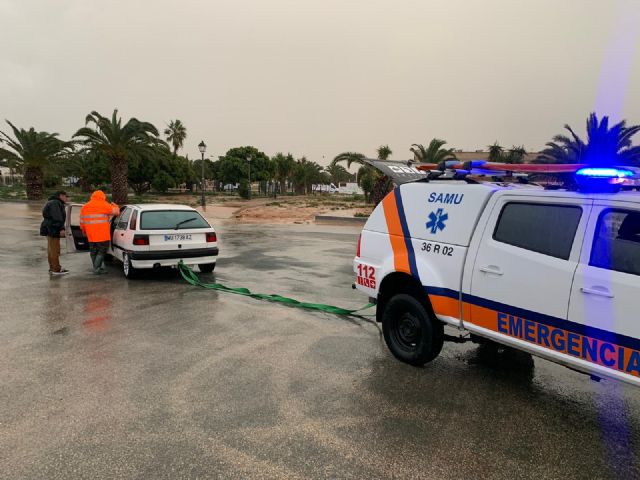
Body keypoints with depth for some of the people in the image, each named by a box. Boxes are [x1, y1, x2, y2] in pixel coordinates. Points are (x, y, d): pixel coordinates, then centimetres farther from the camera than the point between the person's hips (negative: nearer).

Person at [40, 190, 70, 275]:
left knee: (51, 249, 13)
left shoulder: (56, 203, 20)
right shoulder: (55, 203, -13)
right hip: (52, 230, -11)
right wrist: (61, 229, -26)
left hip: (50, 229, 11)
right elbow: (57, 217, -23)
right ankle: (56, 269, -6)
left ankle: (52, 268, 19)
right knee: (54, 249, -8)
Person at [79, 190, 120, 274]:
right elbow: (116, 211, -2)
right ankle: (97, 268, -4)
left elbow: (82, 221, 16)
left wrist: (84, 231, 29)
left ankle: (96, 268, 23)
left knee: (93, 252, 16)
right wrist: (114, 205, 20)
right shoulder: (104, 206, -8)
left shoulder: (84, 207, 12)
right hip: (103, 235, -6)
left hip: (91, 235, 6)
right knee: (102, 251, 2)